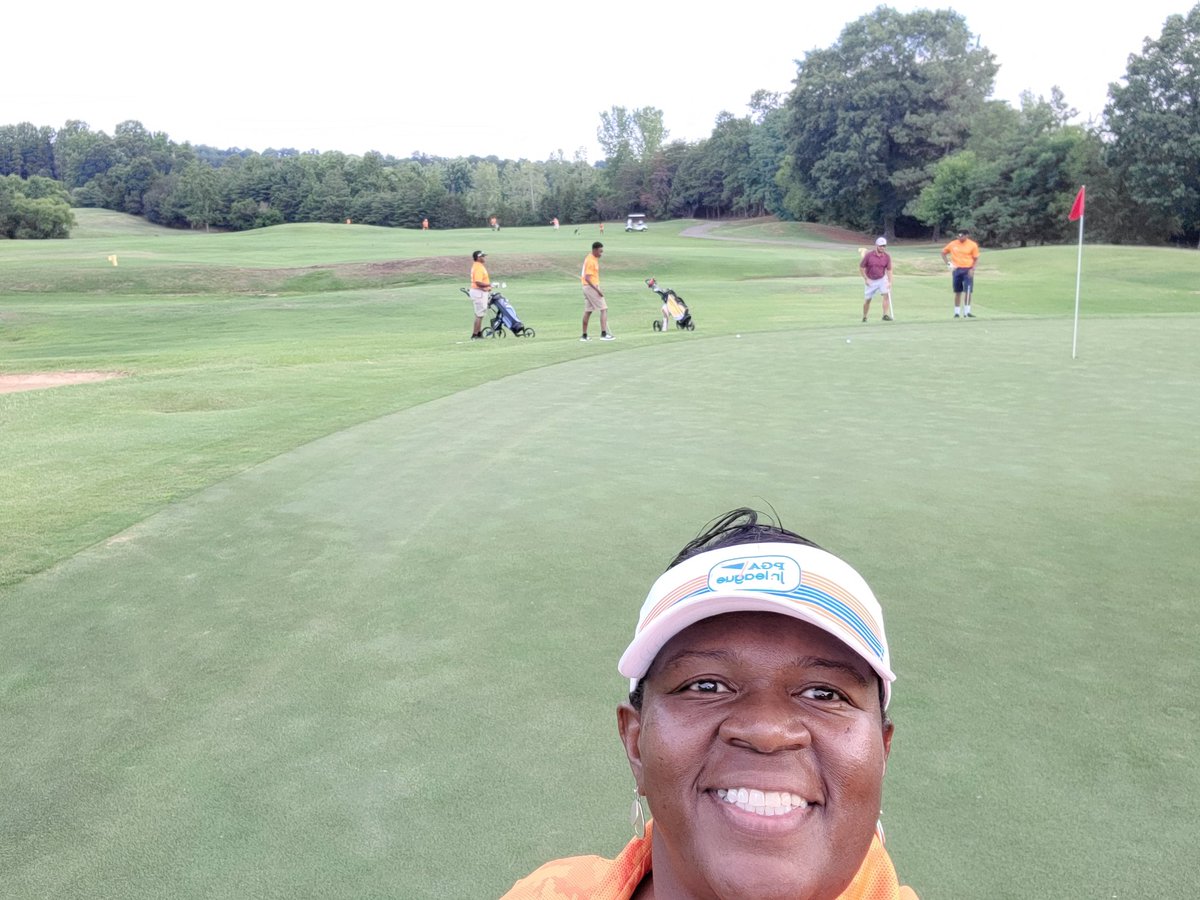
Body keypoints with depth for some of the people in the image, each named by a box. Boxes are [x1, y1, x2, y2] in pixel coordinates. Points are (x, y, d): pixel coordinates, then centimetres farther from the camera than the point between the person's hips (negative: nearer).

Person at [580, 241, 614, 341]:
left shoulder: (592, 258, 13)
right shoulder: (591, 261, -17)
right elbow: (587, 278, -23)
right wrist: (597, 290, -24)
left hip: (587, 287, 10)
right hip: (591, 287, -10)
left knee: (588, 311, 11)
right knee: (604, 309, -8)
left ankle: (584, 335, 15)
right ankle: (604, 334, -13)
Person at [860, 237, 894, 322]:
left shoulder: (887, 257, -8)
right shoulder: (868, 255, -14)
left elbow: (889, 270, -4)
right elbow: (861, 267, -6)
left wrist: (889, 282, -16)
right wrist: (866, 279, -11)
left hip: (882, 279, 1)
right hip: (870, 281, -1)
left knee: (887, 295, -19)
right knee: (867, 299, 5)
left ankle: (886, 315, -17)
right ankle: (864, 317, 24)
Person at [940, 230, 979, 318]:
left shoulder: (973, 245, -3)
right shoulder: (953, 244, 2)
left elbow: (976, 258, 1)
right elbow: (943, 252, 14)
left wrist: (972, 269, -12)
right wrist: (948, 263, 3)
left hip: (968, 270, -2)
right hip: (957, 270, 2)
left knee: (968, 291, -8)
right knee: (958, 292, 5)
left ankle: (967, 312, -1)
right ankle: (956, 312, 12)